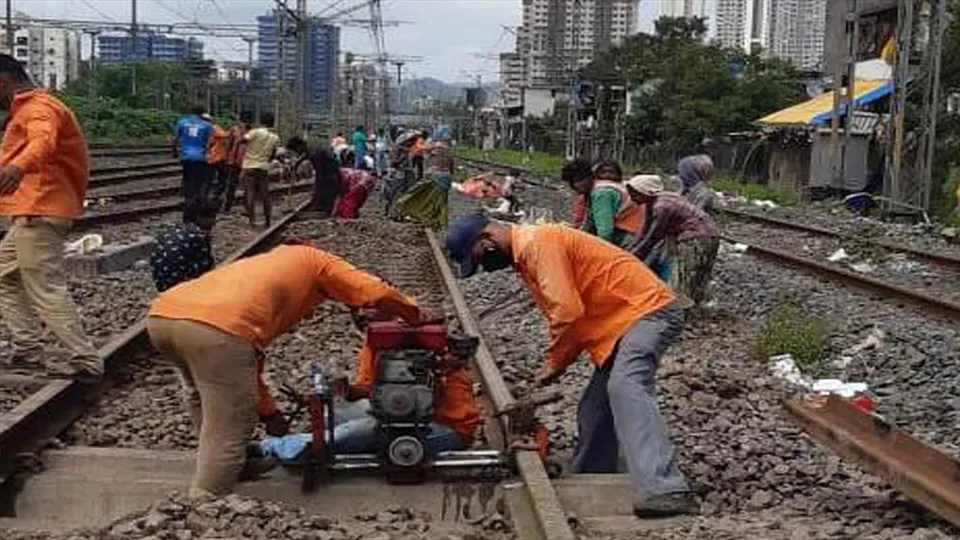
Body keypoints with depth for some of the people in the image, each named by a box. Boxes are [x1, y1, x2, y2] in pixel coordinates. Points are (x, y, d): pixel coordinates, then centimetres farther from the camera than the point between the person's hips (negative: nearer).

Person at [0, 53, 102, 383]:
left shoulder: (38, 107, -11)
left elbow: (44, 140, -33)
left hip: (38, 214, -11)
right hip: (31, 215, 11)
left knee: (47, 290, -11)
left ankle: (86, 363, -9)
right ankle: (27, 351, 19)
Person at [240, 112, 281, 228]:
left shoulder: (256, 132, -11)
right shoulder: (275, 138, 5)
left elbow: (243, 140, -19)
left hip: (250, 167, -4)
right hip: (264, 168, 4)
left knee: (250, 194, -1)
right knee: (265, 195, 10)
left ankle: (252, 220, -6)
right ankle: (267, 221, 13)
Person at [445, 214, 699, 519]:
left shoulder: (538, 243, -15)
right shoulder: (525, 255, 18)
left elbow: (567, 311, -23)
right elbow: (560, 313, 19)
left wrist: (554, 364, -10)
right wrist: (556, 365, 6)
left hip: (647, 310, -11)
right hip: (620, 322, 11)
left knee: (625, 387, -29)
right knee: (594, 409, 10)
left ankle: (663, 491, -43)